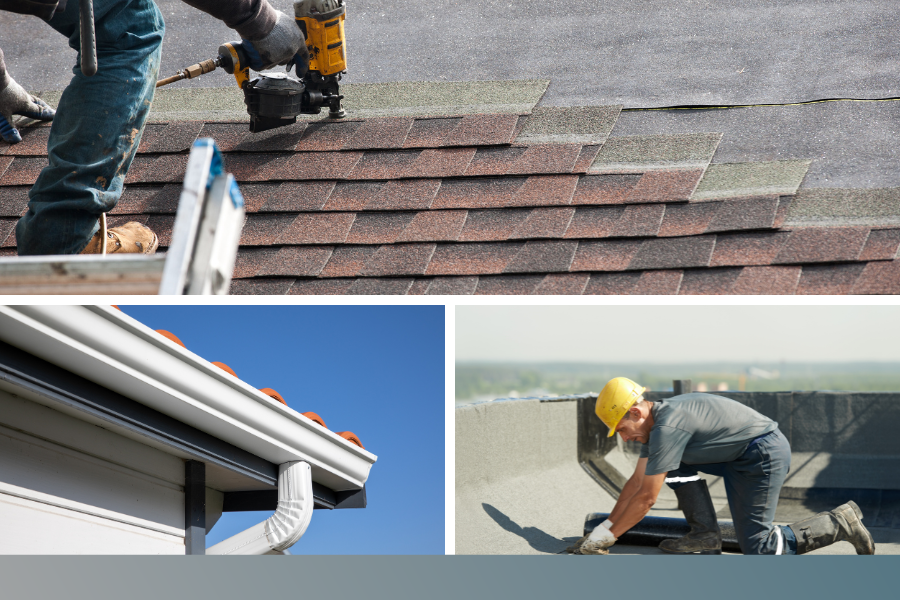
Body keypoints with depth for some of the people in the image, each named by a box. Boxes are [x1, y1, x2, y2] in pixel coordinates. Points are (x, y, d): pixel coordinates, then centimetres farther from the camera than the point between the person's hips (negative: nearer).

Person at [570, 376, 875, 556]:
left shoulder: (667, 427, -22)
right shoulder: (655, 422, 8)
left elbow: (646, 497, -19)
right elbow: (636, 483, 15)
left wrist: (607, 537, -11)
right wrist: (603, 528, 12)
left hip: (765, 454, -10)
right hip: (739, 457, 10)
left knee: (758, 549, -8)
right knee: (675, 463, 7)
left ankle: (838, 523, -2)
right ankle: (705, 534, 7)